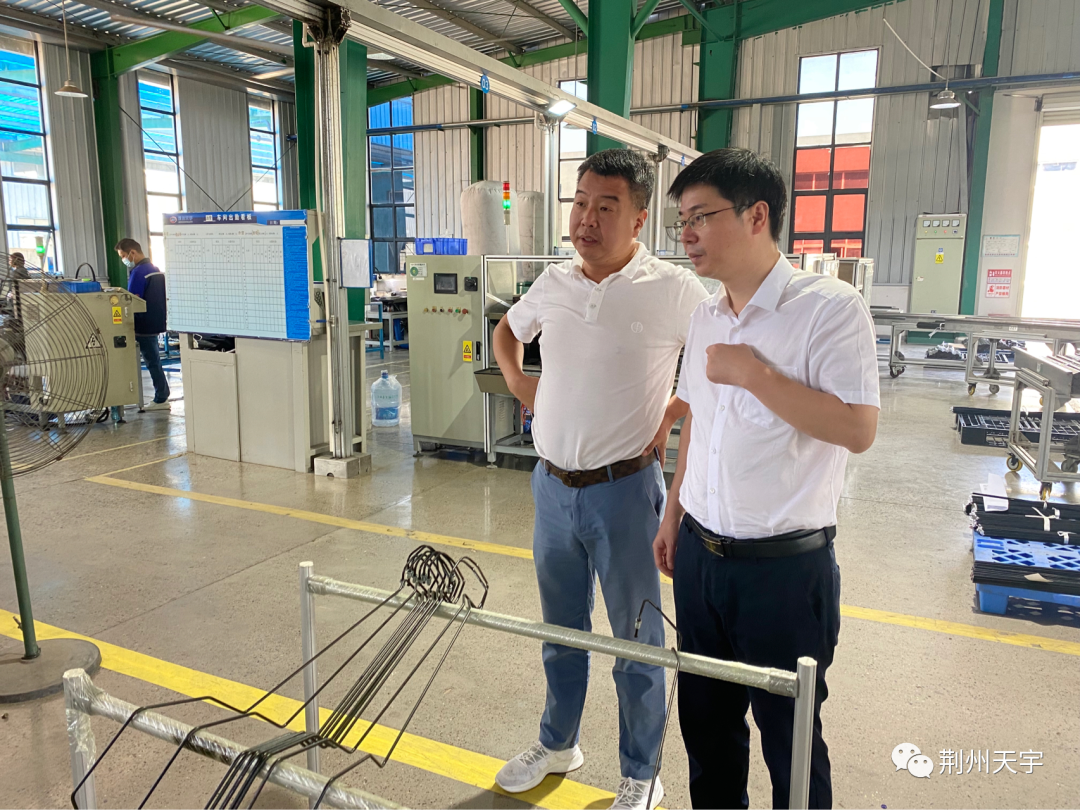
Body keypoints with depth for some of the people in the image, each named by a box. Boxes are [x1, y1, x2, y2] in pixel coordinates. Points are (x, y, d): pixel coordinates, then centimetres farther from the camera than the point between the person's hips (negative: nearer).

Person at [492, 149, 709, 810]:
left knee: (637, 642, 11)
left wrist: (671, 414, -11)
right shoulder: (554, 283, 4)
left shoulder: (675, 290, -13)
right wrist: (520, 384, 9)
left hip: (624, 489, -5)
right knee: (561, 629, 22)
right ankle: (558, 745, 44)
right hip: (553, 485, 5)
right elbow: (507, 330, 23)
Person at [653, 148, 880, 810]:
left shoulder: (831, 308, -15)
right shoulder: (706, 317, 7)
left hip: (784, 566, -6)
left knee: (788, 733, 13)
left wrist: (752, 371, -21)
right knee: (705, 719, 21)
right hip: (699, 552, 7)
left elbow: (857, 430, -23)